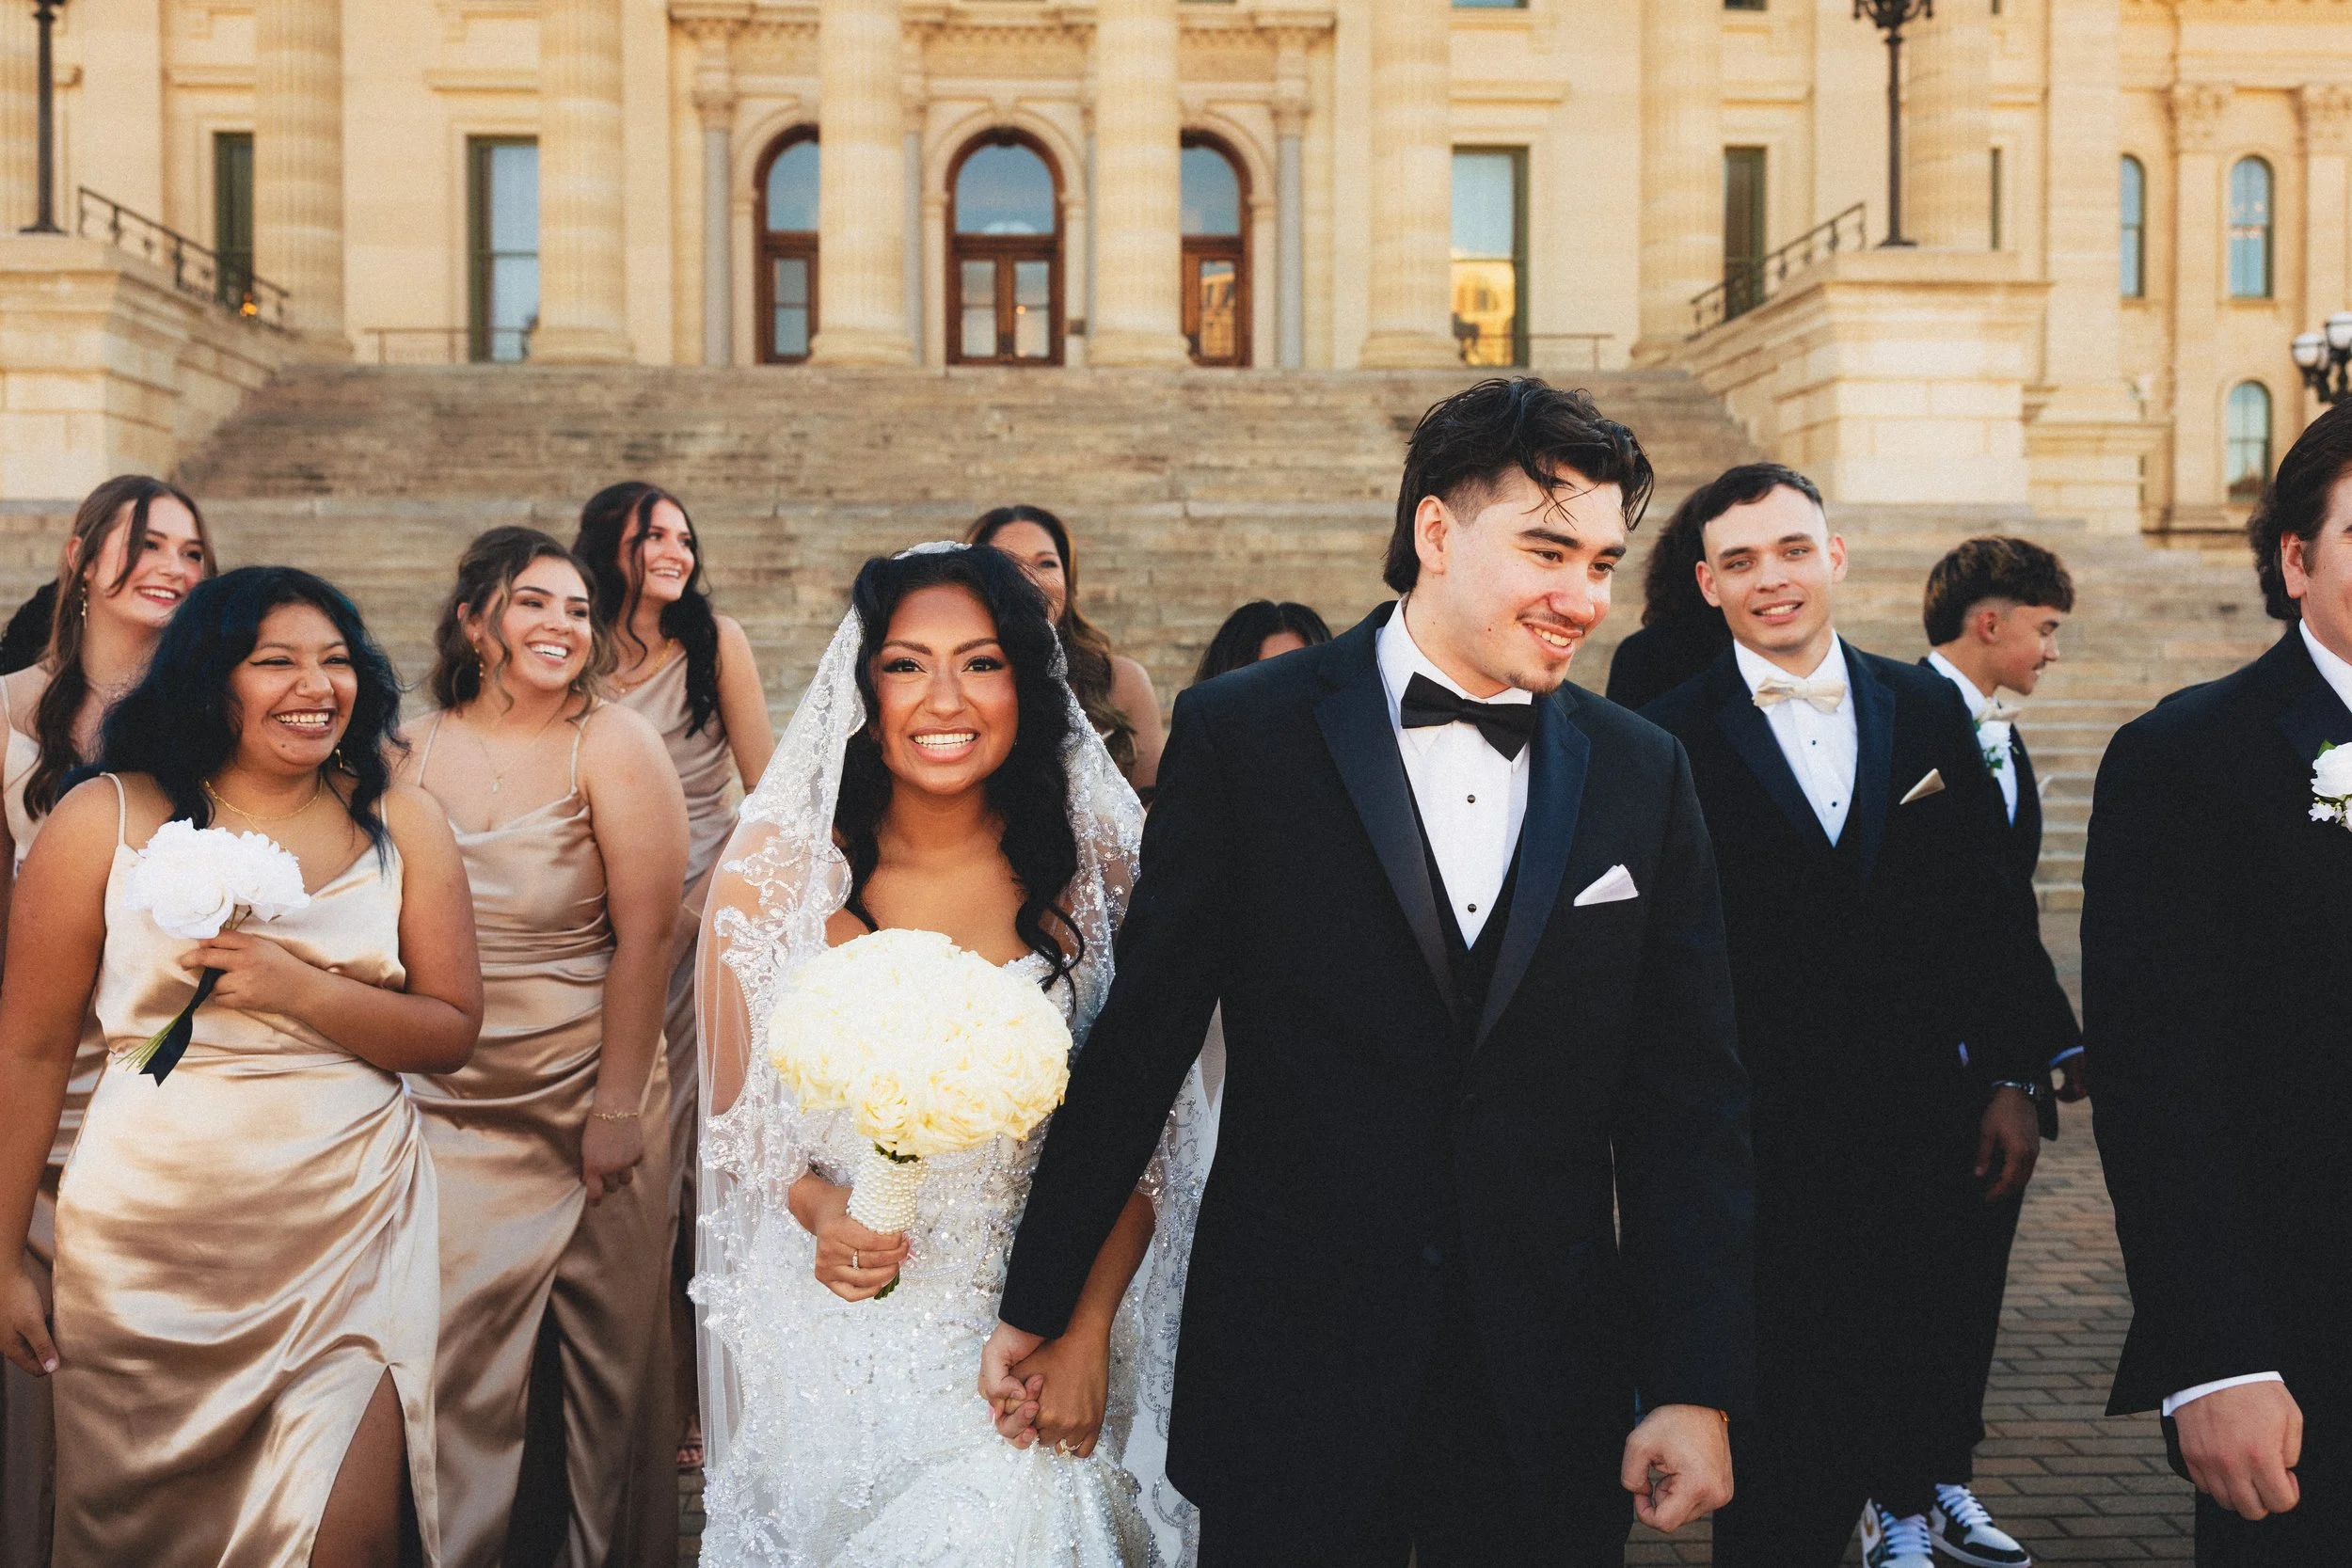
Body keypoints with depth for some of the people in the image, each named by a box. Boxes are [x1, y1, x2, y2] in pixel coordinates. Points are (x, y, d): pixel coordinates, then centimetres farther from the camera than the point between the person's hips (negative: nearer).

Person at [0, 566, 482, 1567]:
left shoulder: (400, 825, 2)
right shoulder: (104, 820, -2)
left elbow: (452, 1032, 0)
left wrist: (299, 989, -16)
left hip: (351, 1232, 1)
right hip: (150, 1249, 0)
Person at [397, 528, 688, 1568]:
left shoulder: (613, 748, -8)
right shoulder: (415, 751, 2)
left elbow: (647, 933, -11)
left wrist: (620, 1106, -12)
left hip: (592, 1097, -2)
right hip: (451, 1108, 2)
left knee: (608, 1347, 8)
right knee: (455, 1349, 1)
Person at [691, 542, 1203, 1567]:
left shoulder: (1094, 871, -6)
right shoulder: (775, 869, -7)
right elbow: (731, 1122, 3)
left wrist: (1088, 1337, -10)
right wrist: (819, 1207, -17)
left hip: (1028, 1355, 0)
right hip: (829, 1351, 1)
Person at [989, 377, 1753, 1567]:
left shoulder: (1643, 775, 2)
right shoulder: (1245, 733, -6)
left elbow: (1688, 1106, 3)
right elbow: (1139, 1038, -3)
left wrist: (1697, 1388, -1)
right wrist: (1039, 1301, 1)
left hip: (1552, 1403, 3)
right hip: (1292, 1375, -2)